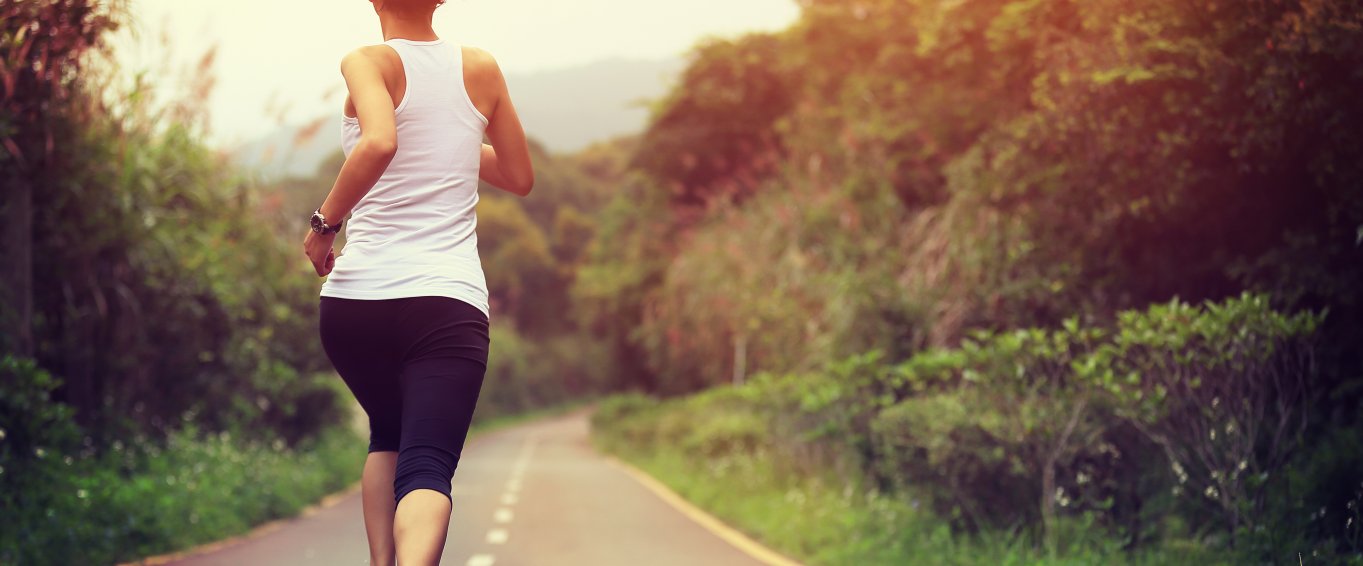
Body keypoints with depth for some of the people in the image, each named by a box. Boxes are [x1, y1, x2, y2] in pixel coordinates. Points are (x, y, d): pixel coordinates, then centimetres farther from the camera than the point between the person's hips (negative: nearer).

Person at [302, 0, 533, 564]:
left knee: (388, 435, 26)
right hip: (449, 301, 0)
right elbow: (520, 177, 21)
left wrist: (325, 222, -10)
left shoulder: (368, 63, -1)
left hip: (356, 297, 0)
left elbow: (379, 142, -23)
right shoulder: (481, 68, 9)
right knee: (427, 465, -11)